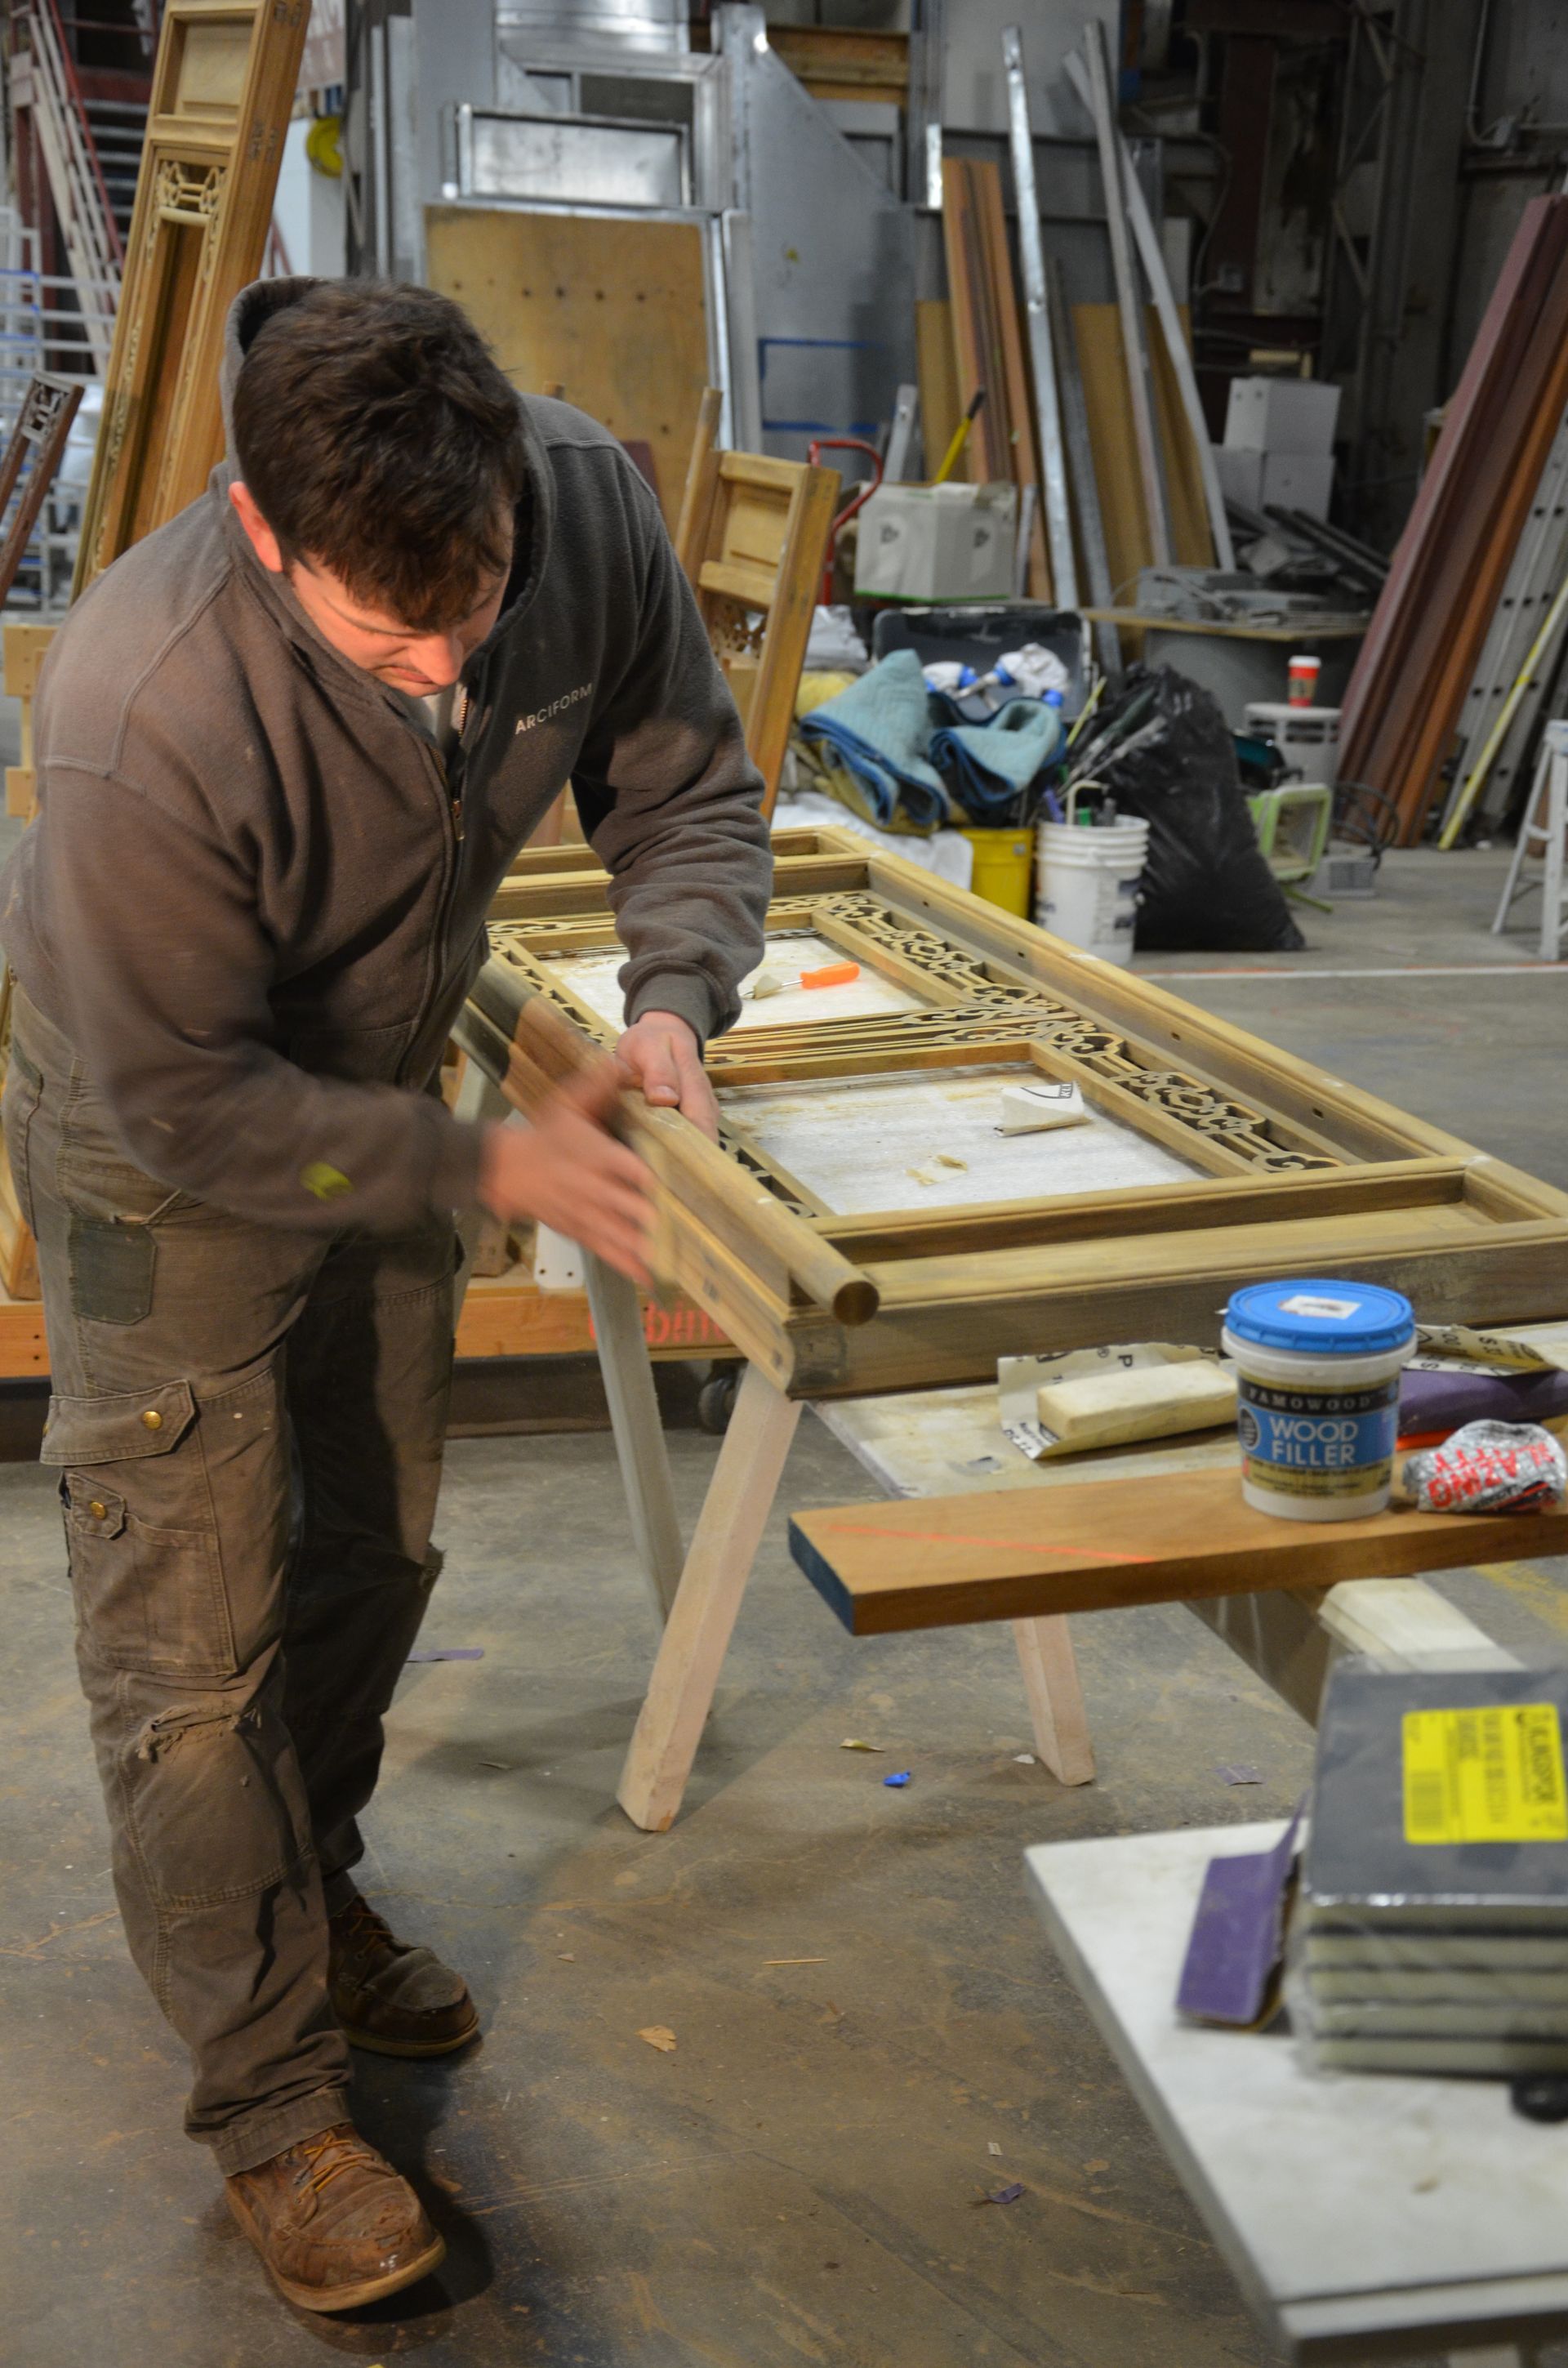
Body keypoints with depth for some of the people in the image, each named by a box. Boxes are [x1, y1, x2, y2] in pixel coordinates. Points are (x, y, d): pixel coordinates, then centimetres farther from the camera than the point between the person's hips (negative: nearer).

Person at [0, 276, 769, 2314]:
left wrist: (673, 996, -26)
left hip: (375, 1080, 6)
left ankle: (309, 1898, 47)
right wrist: (489, 1168, -28)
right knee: (194, 1632, 1)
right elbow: (184, 1101, -28)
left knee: (374, 1553, 21)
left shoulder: (587, 502, -24)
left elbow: (687, 790, -8)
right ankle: (270, 2091, 21)